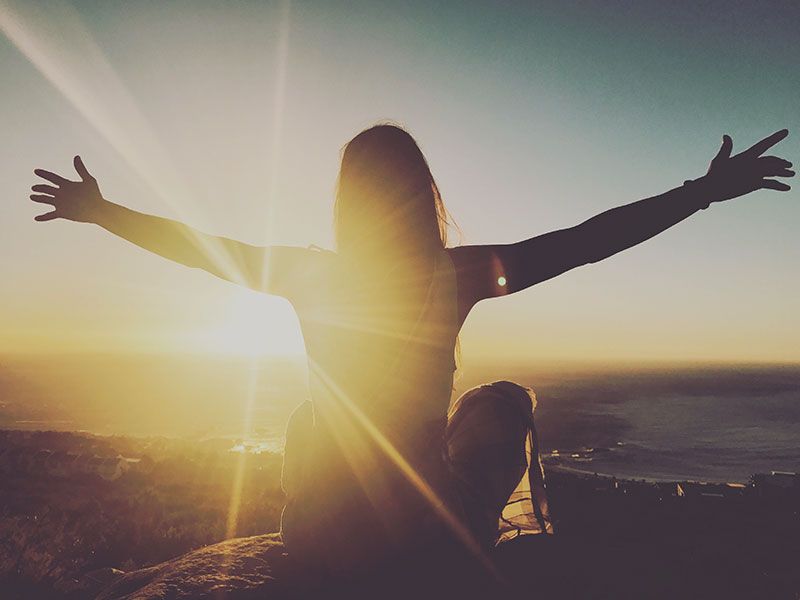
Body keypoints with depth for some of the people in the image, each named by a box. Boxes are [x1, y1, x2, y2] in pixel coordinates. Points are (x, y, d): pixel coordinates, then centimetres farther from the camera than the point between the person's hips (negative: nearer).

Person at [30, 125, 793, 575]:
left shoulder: (309, 274, -8)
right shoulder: (457, 274, -16)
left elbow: (193, 243, 4)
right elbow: (588, 238, -11)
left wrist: (99, 210, 19)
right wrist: (705, 190, -1)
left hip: (314, 529, 3)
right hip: (414, 520, -2)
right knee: (505, 402, 17)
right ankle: (480, 538, 34)